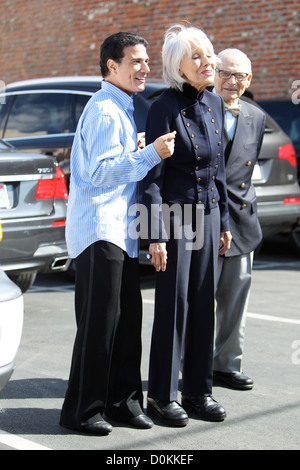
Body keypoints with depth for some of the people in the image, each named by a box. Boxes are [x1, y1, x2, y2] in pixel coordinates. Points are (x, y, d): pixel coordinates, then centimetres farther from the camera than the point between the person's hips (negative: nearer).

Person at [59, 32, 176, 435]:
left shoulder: (122, 110, 21)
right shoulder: (104, 111, -11)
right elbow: (100, 173, -20)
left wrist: (138, 152, 12)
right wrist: (150, 154, -23)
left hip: (120, 231, 10)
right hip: (100, 231, -10)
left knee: (127, 318, 9)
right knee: (99, 322, -6)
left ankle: (122, 401, 18)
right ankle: (82, 410, 4)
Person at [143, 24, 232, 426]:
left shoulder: (215, 103, 8)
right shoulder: (164, 109, -12)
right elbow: (152, 176, -14)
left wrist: (224, 221, 14)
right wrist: (156, 235, -18)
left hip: (208, 215, 7)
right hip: (176, 215, -6)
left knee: (204, 303, 10)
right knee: (173, 305, -1)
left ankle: (198, 390, 21)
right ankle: (162, 395, 12)